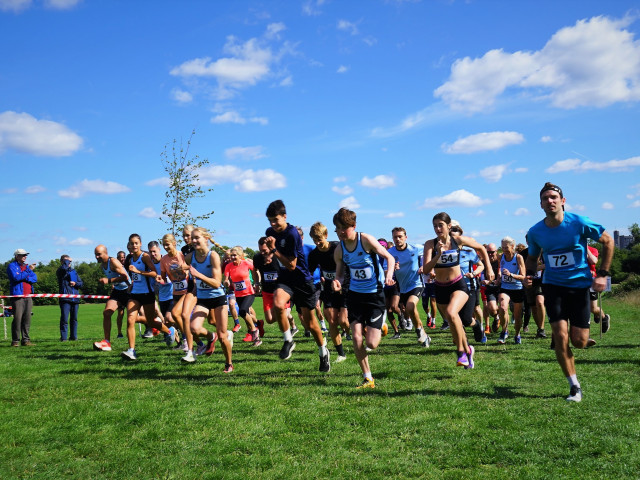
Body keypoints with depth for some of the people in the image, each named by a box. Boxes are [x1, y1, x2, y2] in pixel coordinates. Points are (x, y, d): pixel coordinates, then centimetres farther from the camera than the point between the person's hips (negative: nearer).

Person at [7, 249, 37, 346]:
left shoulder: (27, 266, 21)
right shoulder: (12, 266, 3)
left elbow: (35, 278, 10)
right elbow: (16, 277, -15)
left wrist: (25, 278, -8)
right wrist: (28, 270, -12)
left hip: (28, 296, 6)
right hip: (17, 295, -6)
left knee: (27, 319, 3)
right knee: (17, 318, -9)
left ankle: (26, 340, 7)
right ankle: (15, 341, -4)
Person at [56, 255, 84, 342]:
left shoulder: (73, 271, 19)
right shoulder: (60, 271, 2)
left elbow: (81, 283, 18)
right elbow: (64, 267, -24)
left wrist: (75, 283, -3)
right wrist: (67, 260, -5)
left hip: (75, 298, 5)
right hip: (65, 298, -5)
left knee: (74, 318, 8)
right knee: (64, 319, -9)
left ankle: (73, 336, 14)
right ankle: (63, 337, -6)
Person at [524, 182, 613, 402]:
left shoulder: (579, 223, -13)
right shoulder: (535, 232, -5)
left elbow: (608, 241, -1)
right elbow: (532, 257, 14)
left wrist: (602, 274, -6)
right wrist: (529, 274, -8)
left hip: (580, 284, -1)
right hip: (553, 286, 1)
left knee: (579, 342, -1)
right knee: (561, 337, -12)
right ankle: (575, 387, 2)